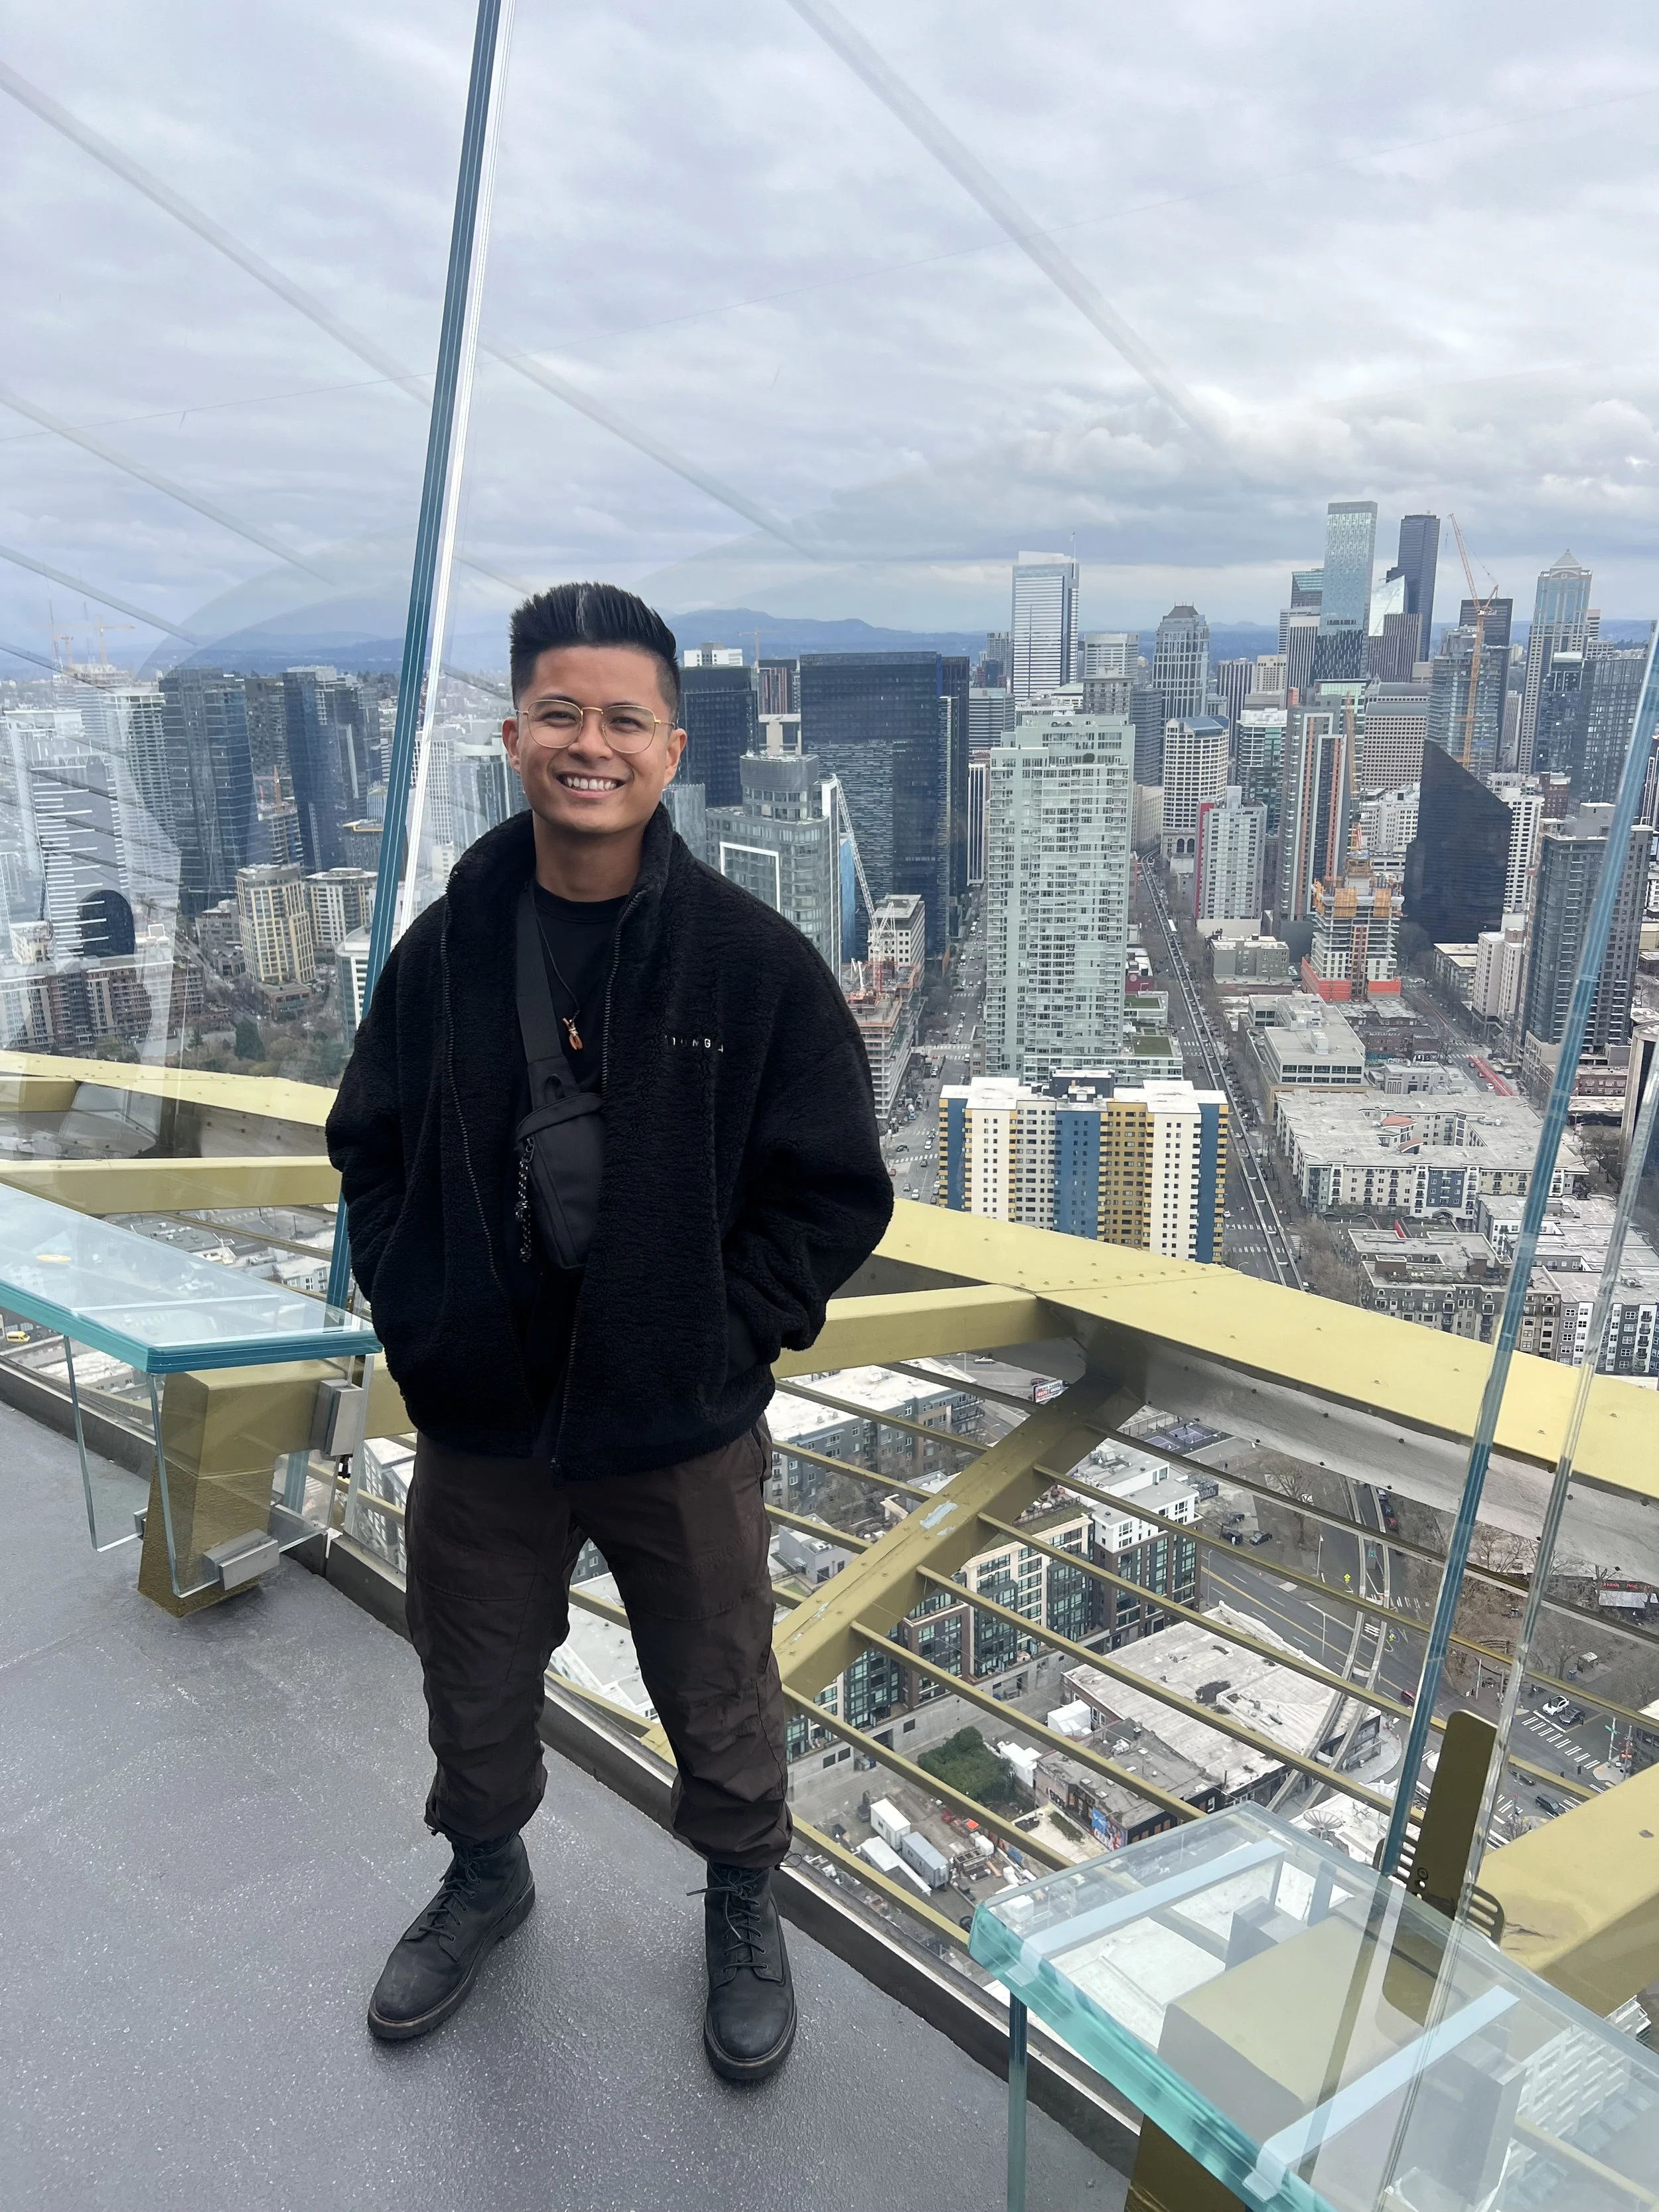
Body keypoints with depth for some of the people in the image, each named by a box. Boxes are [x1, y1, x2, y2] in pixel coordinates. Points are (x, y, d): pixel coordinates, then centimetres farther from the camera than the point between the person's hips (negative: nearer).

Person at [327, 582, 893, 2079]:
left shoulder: (756, 961, -12)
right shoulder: (445, 949, -4)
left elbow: (837, 1192, -8)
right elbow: (371, 1149, 7)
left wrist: (726, 1333, -13)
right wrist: (412, 1311, -3)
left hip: (685, 1433, -2)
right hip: (475, 1423, 3)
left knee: (719, 1701, 18)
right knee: (475, 1692, 24)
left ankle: (744, 1900, 48)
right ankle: (486, 1873, 55)